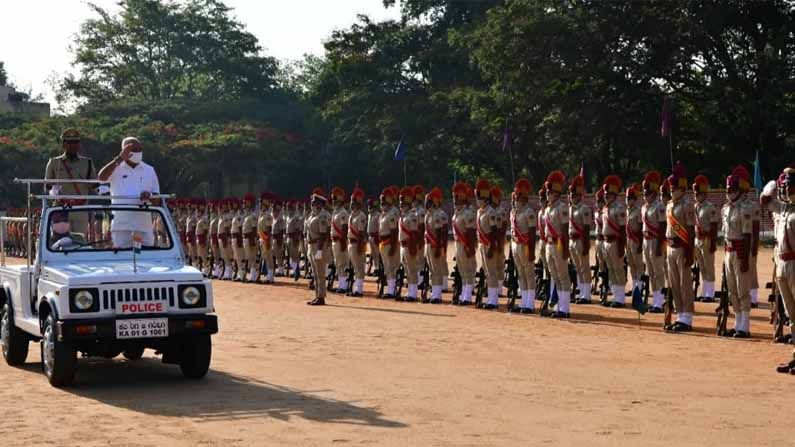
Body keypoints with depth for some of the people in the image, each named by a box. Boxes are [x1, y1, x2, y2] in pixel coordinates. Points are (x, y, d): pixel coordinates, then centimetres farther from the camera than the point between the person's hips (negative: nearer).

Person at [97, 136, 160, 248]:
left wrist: (149, 196, -13)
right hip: (121, 225, -2)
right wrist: (119, 159, -19)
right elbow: (102, 177, -16)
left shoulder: (149, 170, 12)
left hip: (144, 226, 2)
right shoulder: (116, 169, 5)